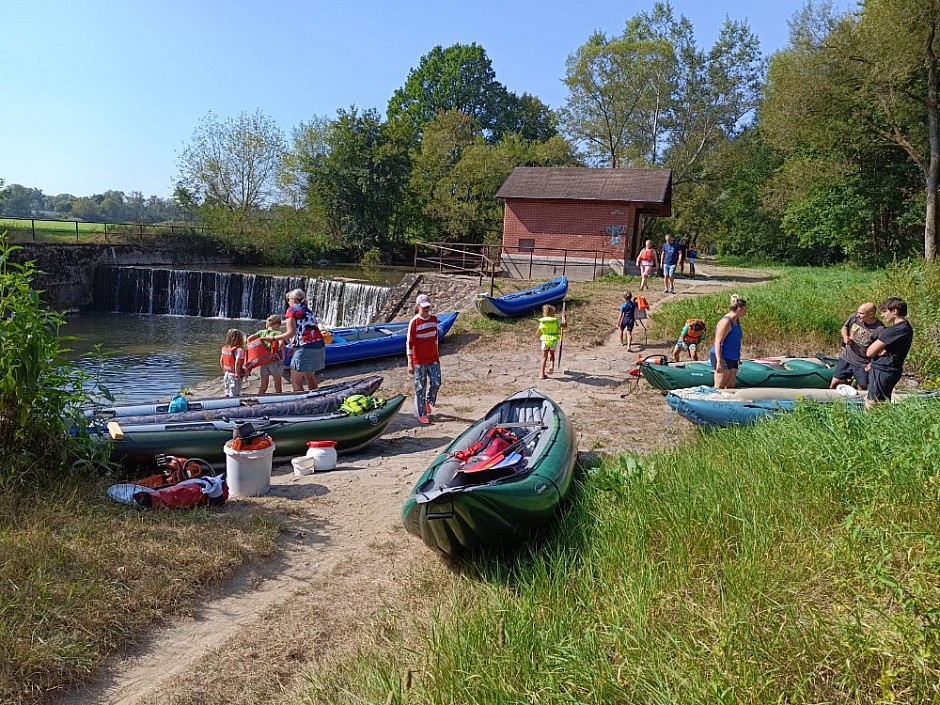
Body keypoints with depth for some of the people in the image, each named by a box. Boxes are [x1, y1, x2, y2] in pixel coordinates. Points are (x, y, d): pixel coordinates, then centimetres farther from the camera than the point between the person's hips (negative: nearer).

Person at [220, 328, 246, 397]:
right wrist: (237, 373, -18)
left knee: (227, 394, 18)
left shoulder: (224, 348, 5)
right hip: (234, 376, -8)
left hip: (227, 374, 8)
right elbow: (237, 362, -27)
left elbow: (221, 361, 12)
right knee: (235, 395, -1)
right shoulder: (239, 350, -19)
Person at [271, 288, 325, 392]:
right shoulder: (309, 311, 21)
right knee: (310, 377, 23)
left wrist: (273, 338, -1)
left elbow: (291, 333, -10)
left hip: (306, 348, -8)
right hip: (319, 346, 8)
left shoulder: (291, 311, -1)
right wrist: (295, 346, 19)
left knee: (295, 381, 0)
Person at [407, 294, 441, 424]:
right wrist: (410, 363, -16)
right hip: (419, 360, -5)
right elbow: (409, 343, -14)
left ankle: (428, 402, 32)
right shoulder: (414, 322, -14)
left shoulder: (434, 319, 2)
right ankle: (421, 414, 15)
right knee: (420, 387, 3)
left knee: (436, 383, 4)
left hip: (433, 358, 5)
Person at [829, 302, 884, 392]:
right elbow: (844, 328, 11)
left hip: (863, 365, -3)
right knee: (834, 384, 6)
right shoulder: (854, 317, -9)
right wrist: (845, 337, -9)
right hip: (846, 358, 3)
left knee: (862, 389, 10)